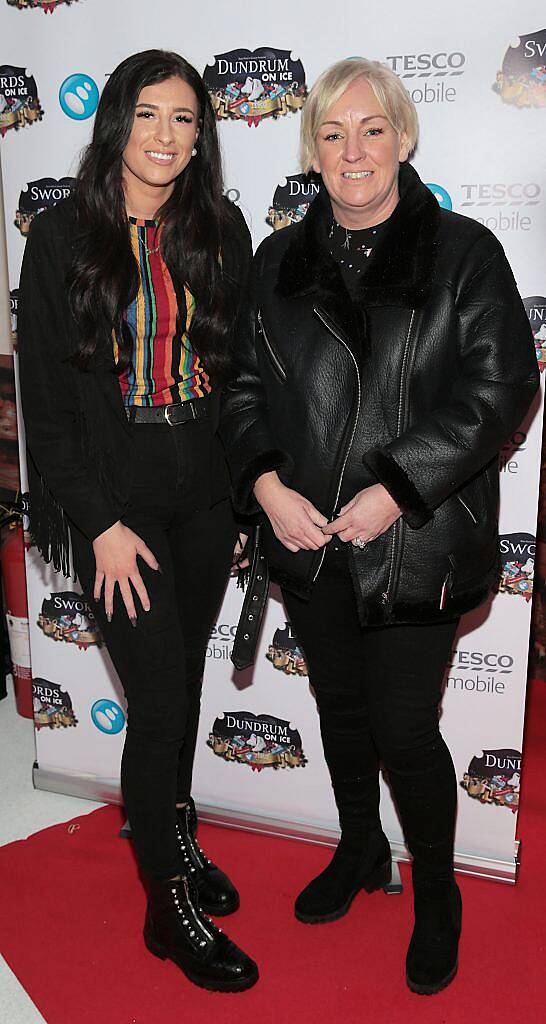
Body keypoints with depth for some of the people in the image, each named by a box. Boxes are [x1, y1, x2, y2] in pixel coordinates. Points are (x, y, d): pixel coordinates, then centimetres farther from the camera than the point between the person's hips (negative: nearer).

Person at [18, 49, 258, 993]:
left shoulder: (220, 230, 5)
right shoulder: (62, 239, -6)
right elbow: (45, 400, -7)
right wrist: (101, 523, -11)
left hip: (205, 496, 4)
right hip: (116, 499, -4)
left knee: (184, 678, 16)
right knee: (161, 700, -2)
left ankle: (175, 838, 39)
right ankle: (170, 907, 19)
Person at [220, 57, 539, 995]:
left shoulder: (463, 252, -4)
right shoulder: (279, 261, 8)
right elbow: (243, 386, 8)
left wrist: (395, 490, -16)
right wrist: (266, 483, -10)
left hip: (415, 541, -4)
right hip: (307, 535, 4)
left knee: (403, 727, 2)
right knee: (340, 709, 19)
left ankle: (436, 892, 31)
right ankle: (359, 853, 45)